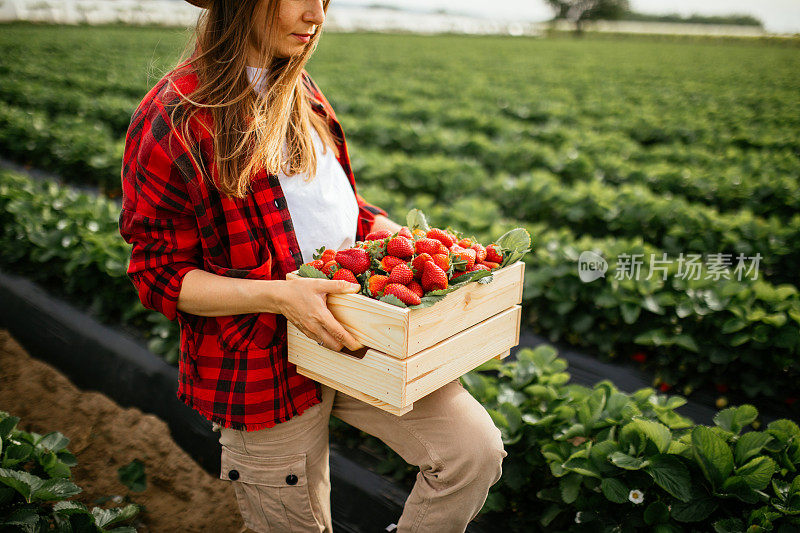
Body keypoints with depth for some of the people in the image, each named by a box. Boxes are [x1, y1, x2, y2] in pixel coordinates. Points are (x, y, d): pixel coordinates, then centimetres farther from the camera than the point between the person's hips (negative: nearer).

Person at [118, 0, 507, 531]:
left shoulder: (299, 91, 7)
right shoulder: (175, 118, -14)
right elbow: (160, 276, -12)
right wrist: (278, 295, -26)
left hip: (353, 326, 6)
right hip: (262, 362, -5)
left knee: (478, 449, -6)